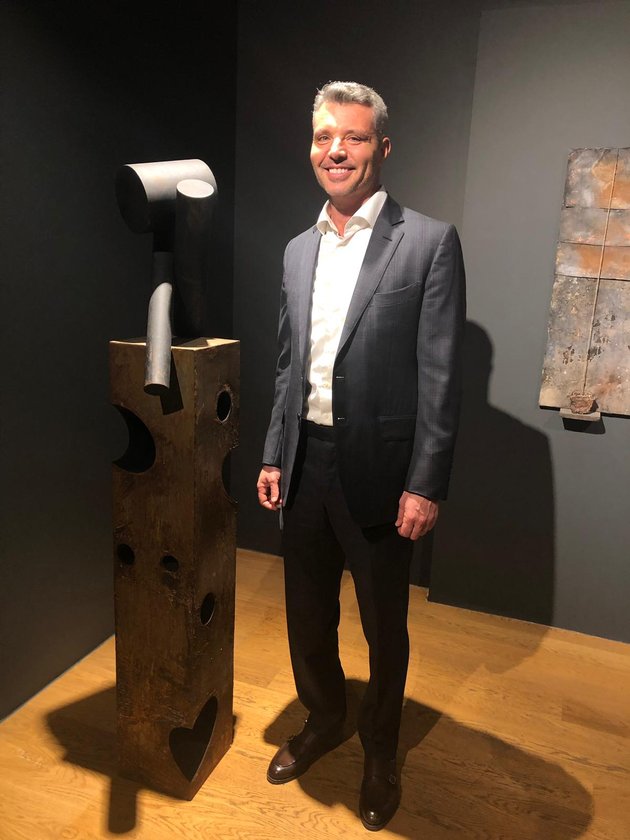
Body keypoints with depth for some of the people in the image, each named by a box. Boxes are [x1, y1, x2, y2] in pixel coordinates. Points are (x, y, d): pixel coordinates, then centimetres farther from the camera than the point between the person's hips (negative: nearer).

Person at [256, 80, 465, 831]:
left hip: (377, 470, -5)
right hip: (306, 464, 5)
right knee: (307, 616, 19)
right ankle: (323, 722, 47)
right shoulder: (297, 250, 10)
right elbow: (288, 366, 13)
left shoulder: (429, 242, -7)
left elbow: (440, 376, -11)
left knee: (384, 628, 14)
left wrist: (425, 485, -14)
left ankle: (380, 753, 40)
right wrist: (273, 457, 9)